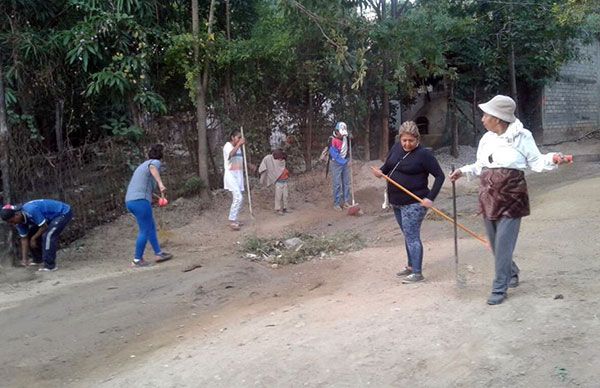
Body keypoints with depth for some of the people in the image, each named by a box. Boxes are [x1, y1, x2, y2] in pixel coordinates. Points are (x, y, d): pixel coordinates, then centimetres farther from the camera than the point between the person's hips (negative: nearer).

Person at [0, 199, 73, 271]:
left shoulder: (31, 211, -35)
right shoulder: (19, 220, -7)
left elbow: (44, 227, -25)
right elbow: (24, 239, 0)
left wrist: (33, 238, -10)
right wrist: (24, 259, -2)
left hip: (64, 213, -9)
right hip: (51, 215, 9)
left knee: (47, 236, -25)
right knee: (30, 234, 9)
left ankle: (50, 266, -18)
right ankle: (37, 260, 26)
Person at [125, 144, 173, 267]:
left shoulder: (143, 165, 28)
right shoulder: (155, 162, 2)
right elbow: (152, 168, -26)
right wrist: (161, 183, -40)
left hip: (130, 201, 9)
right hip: (140, 201, -9)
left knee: (151, 227, 18)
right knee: (145, 231, 0)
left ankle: (158, 253, 23)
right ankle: (137, 260, 4)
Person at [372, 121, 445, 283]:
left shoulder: (423, 154, -15)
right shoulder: (396, 148, 4)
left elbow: (439, 176, -13)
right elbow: (387, 165, 18)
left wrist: (430, 198, -20)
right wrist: (381, 171, -6)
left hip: (413, 203, -7)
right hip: (397, 202, 8)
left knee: (412, 237, -7)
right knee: (408, 235, 18)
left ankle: (417, 273, 0)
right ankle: (411, 266, 31)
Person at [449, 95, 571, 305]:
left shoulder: (522, 137, -8)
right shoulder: (486, 139, 8)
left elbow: (536, 162, -4)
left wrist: (552, 158, -21)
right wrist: (463, 171, 16)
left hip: (511, 198, -6)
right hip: (489, 197, 6)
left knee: (503, 244, -6)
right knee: (495, 243, 15)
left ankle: (499, 289, 4)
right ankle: (512, 273, 40)